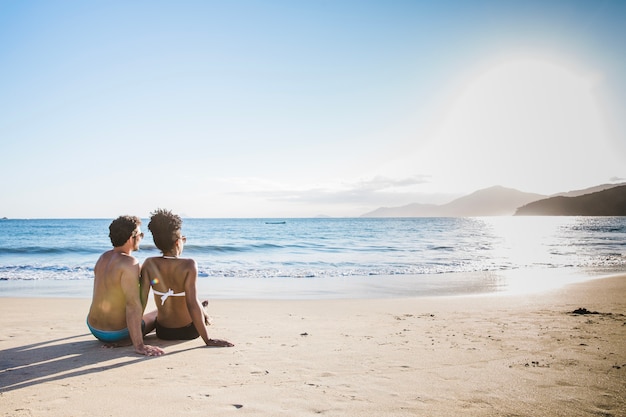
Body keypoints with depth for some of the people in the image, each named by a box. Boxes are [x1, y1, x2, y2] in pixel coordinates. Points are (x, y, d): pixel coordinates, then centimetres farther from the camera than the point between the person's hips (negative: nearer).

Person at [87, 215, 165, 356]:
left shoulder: (103, 257, 1)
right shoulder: (129, 263, -26)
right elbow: (133, 306, -31)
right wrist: (139, 346, -31)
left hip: (93, 327, 5)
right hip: (115, 333, -5)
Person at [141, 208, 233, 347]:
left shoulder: (149, 264, -15)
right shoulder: (189, 266, -25)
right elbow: (192, 303, -29)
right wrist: (208, 340, -25)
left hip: (162, 332, 3)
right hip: (189, 331, -3)